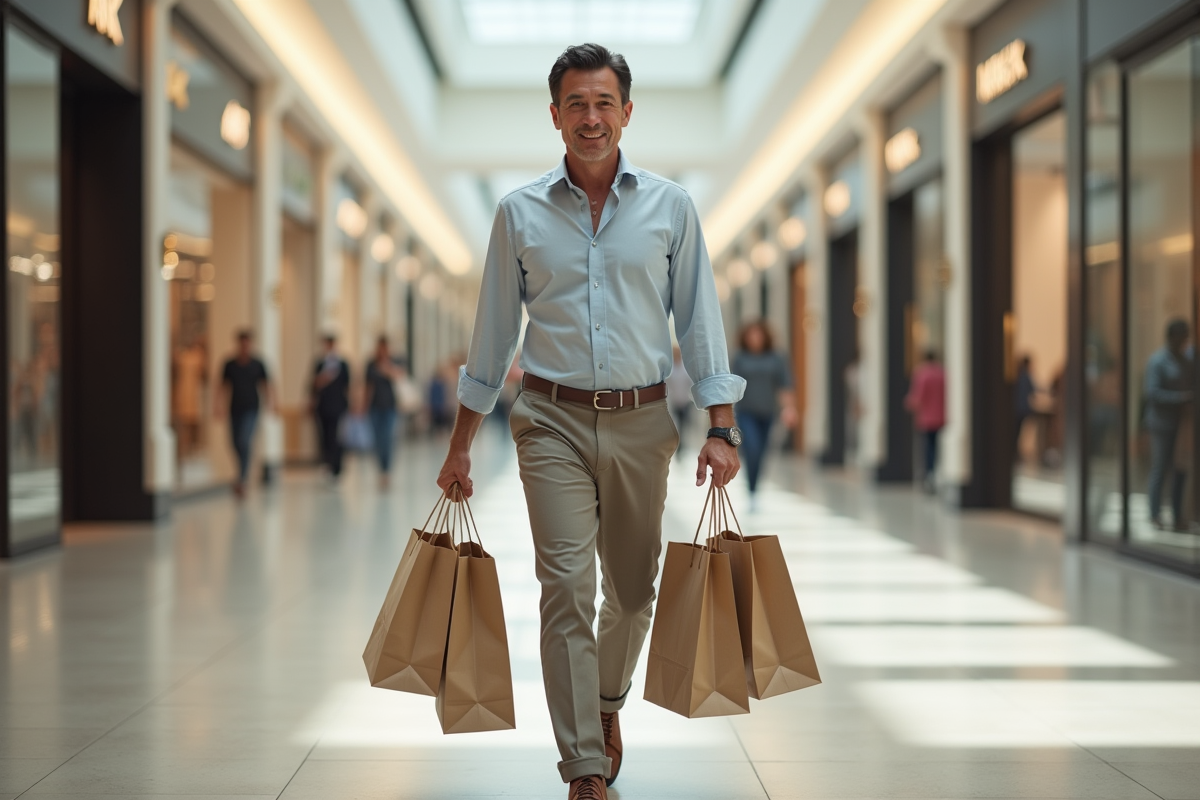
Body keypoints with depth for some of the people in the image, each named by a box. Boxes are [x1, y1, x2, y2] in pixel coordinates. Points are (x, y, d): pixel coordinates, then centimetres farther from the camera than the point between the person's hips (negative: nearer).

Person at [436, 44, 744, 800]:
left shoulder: (670, 206, 3)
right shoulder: (521, 212, 3)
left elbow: (700, 319, 4)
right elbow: (493, 333, 8)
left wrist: (721, 429, -5)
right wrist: (461, 445, 7)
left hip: (642, 424, 1)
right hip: (555, 422, -1)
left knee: (633, 588, 12)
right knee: (567, 588, -9)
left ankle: (608, 705, 41)